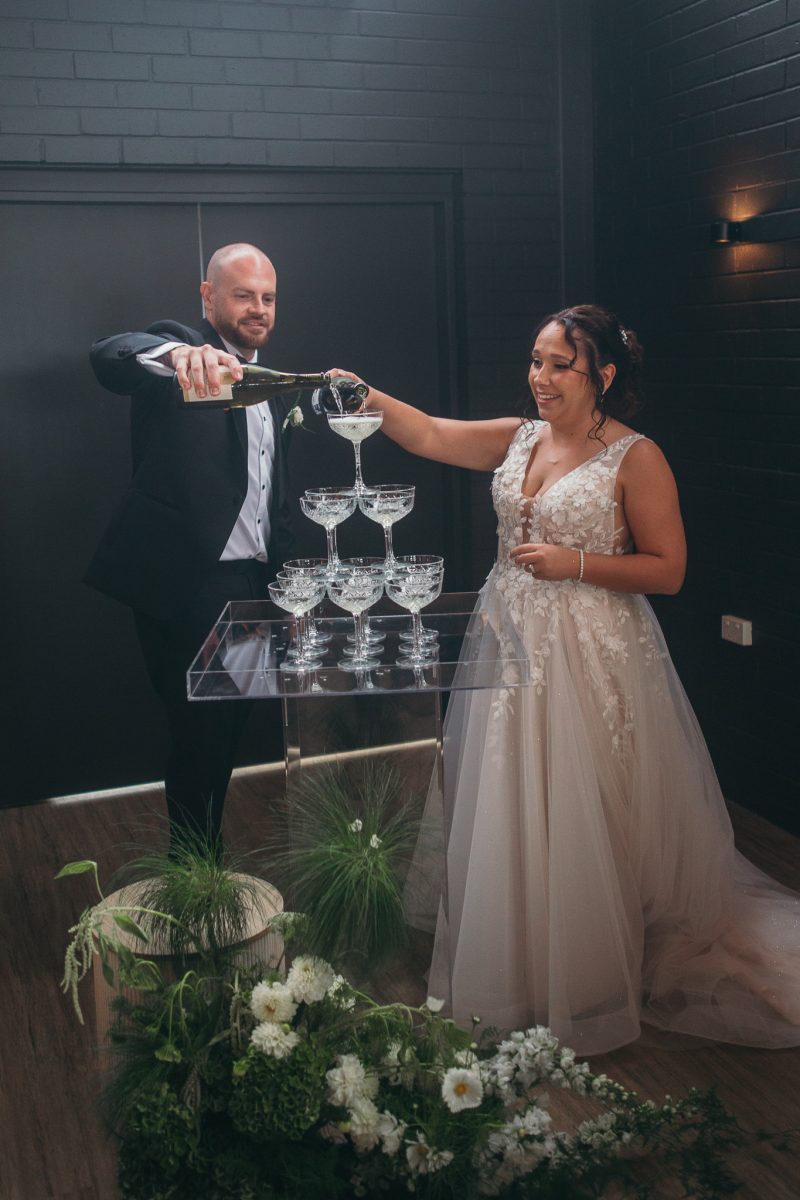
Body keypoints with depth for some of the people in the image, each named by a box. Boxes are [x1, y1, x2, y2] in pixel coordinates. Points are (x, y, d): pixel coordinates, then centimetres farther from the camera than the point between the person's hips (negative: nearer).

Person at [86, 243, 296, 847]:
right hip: (188, 588, -7)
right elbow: (109, 355, -31)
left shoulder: (275, 387, 16)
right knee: (199, 737, 0)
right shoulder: (178, 351, -6)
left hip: (254, 585, 7)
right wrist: (177, 356, -52)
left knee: (226, 735, 17)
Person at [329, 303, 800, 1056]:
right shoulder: (518, 439, 7)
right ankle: (510, 976, 33)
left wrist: (575, 562, -19)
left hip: (590, 656, -6)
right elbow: (429, 436, 0)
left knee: (581, 825, 3)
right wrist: (370, 398, -15)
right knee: (505, 818, 14)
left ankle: (589, 989, 24)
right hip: (510, 640, 6)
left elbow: (667, 569, -10)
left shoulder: (635, 458, -9)